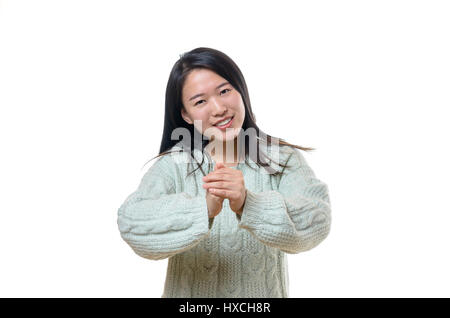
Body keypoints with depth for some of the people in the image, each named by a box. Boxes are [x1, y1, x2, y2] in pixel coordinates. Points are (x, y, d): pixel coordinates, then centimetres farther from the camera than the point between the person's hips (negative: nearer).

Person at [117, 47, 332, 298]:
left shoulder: (284, 160, -12)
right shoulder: (172, 166, -13)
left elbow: (315, 221, -26)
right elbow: (132, 224, -27)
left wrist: (250, 205, -43)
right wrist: (203, 208, -42)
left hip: (266, 292, 1)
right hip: (190, 291, 0)